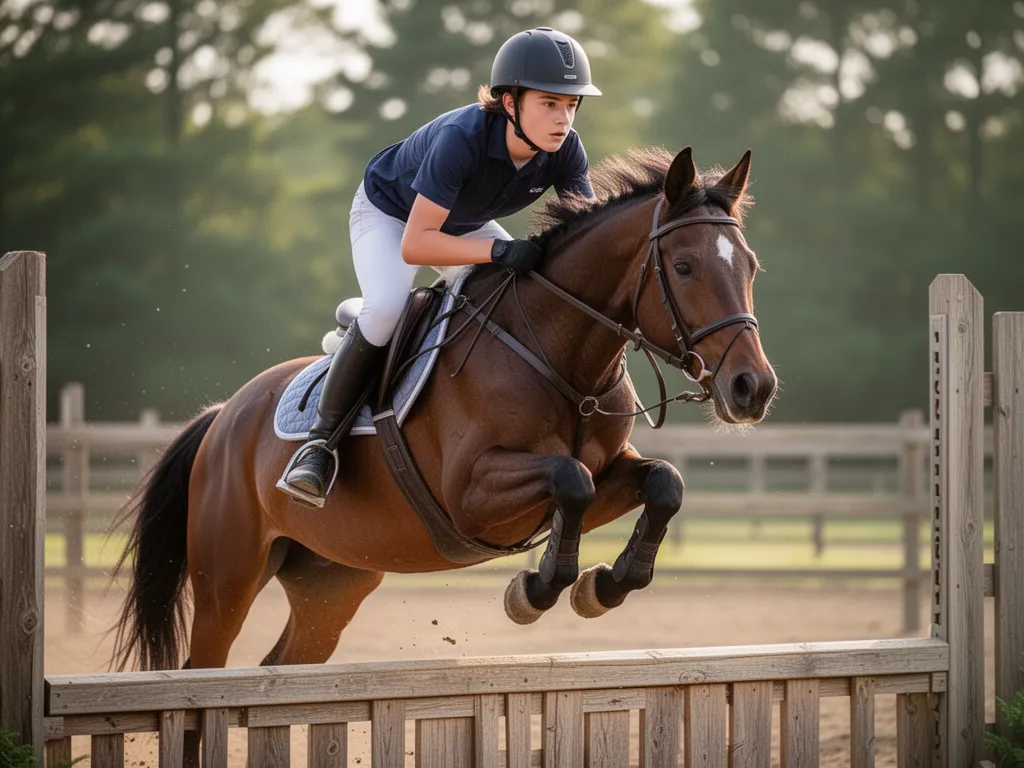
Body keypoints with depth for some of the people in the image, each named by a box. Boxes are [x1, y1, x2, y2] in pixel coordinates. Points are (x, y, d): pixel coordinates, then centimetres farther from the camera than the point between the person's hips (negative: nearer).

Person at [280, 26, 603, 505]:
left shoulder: (565, 151, -25)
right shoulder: (462, 138, -41)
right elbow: (414, 245, -43)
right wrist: (498, 251, -53)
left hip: (464, 223, 6)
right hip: (389, 213, -6)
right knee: (386, 306, -33)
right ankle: (321, 440, -18)